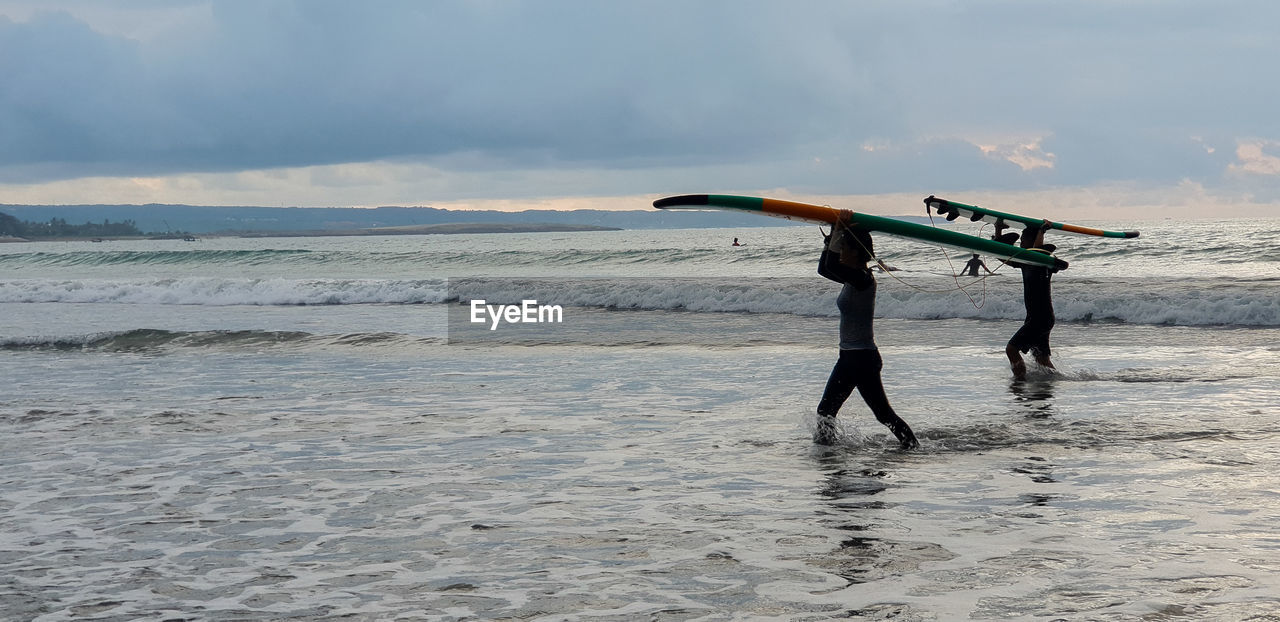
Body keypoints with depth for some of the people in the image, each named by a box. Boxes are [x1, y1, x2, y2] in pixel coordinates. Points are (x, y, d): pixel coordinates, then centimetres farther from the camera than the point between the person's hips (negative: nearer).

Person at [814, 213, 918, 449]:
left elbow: (831, 266, -33)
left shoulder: (863, 279, -19)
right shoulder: (853, 279, 9)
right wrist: (834, 233, 14)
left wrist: (839, 230, -24)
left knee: (883, 414, -3)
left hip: (862, 358, -10)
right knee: (825, 411, 12)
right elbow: (824, 268, 21)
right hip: (849, 357, 10)